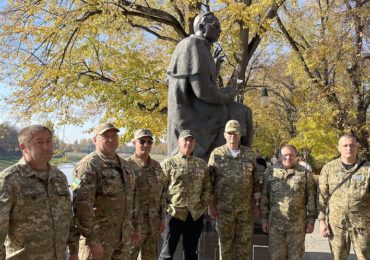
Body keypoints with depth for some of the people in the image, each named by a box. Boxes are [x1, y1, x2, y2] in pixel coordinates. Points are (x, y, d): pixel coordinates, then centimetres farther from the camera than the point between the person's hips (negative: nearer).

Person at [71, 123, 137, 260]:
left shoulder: (123, 164, 11)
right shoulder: (89, 166, -15)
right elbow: (82, 206, -22)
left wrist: (132, 226, 18)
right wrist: (92, 241, -22)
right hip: (98, 237, -7)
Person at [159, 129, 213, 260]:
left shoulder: (202, 164, 10)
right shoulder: (168, 163, -1)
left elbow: (207, 187, 13)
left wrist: (203, 204, 1)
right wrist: (165, 207, -9)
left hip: (196, 214, 4)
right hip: (174, 213, -3)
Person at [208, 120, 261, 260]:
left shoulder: (249, 154, 5)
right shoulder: (216, 154, -1)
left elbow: (256, 180, 8)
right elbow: (209, 181, 0)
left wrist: (257, 202, 5)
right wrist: (210, 205, -2)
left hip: (246, 208, 2)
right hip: (224, 208, -1)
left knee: (245, 241, 9)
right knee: (225, 241, 9)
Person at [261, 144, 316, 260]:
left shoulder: (305, 173, 0)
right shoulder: (271, 171, 3)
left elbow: (311, 198, 1)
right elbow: (265, 197, 5)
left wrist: (311, 220, -2)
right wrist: (264, 218, 3)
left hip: (297, 224, 0)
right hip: (275, 223, 1)